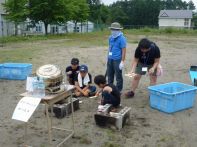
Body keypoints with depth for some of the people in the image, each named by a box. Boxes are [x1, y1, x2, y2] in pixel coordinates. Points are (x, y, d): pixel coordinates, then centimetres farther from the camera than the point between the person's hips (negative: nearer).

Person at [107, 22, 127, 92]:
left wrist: (122, 62, -18)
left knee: (118, 76, 3)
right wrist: (108, 57, 16)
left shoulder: (121, 38, -11)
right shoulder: (111, 38, 11)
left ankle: (118, 91, 14)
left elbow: (124, 50, -14)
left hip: (117, 60, -7)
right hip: (110, 59, 7)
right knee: (109, 75, 17)